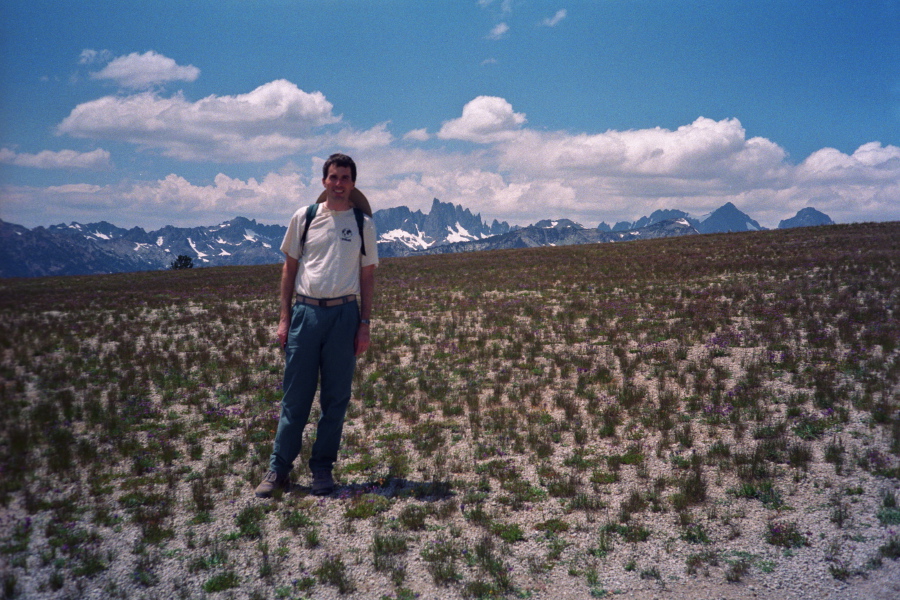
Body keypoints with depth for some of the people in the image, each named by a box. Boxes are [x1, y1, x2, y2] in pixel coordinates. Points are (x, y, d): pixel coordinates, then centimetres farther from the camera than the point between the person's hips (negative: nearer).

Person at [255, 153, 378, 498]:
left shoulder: (362, 223, 7)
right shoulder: (304, 218, 6)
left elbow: (368, 276, 9)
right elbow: (289, 268, 9)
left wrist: (365, 323, 2)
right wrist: (284, 318, 3)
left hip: (344, 314, 1)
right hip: (306, 311, 0)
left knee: (336, 398, 6)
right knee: (295, 396, 3)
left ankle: (322, 470, 18)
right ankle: (278, 470, 13)